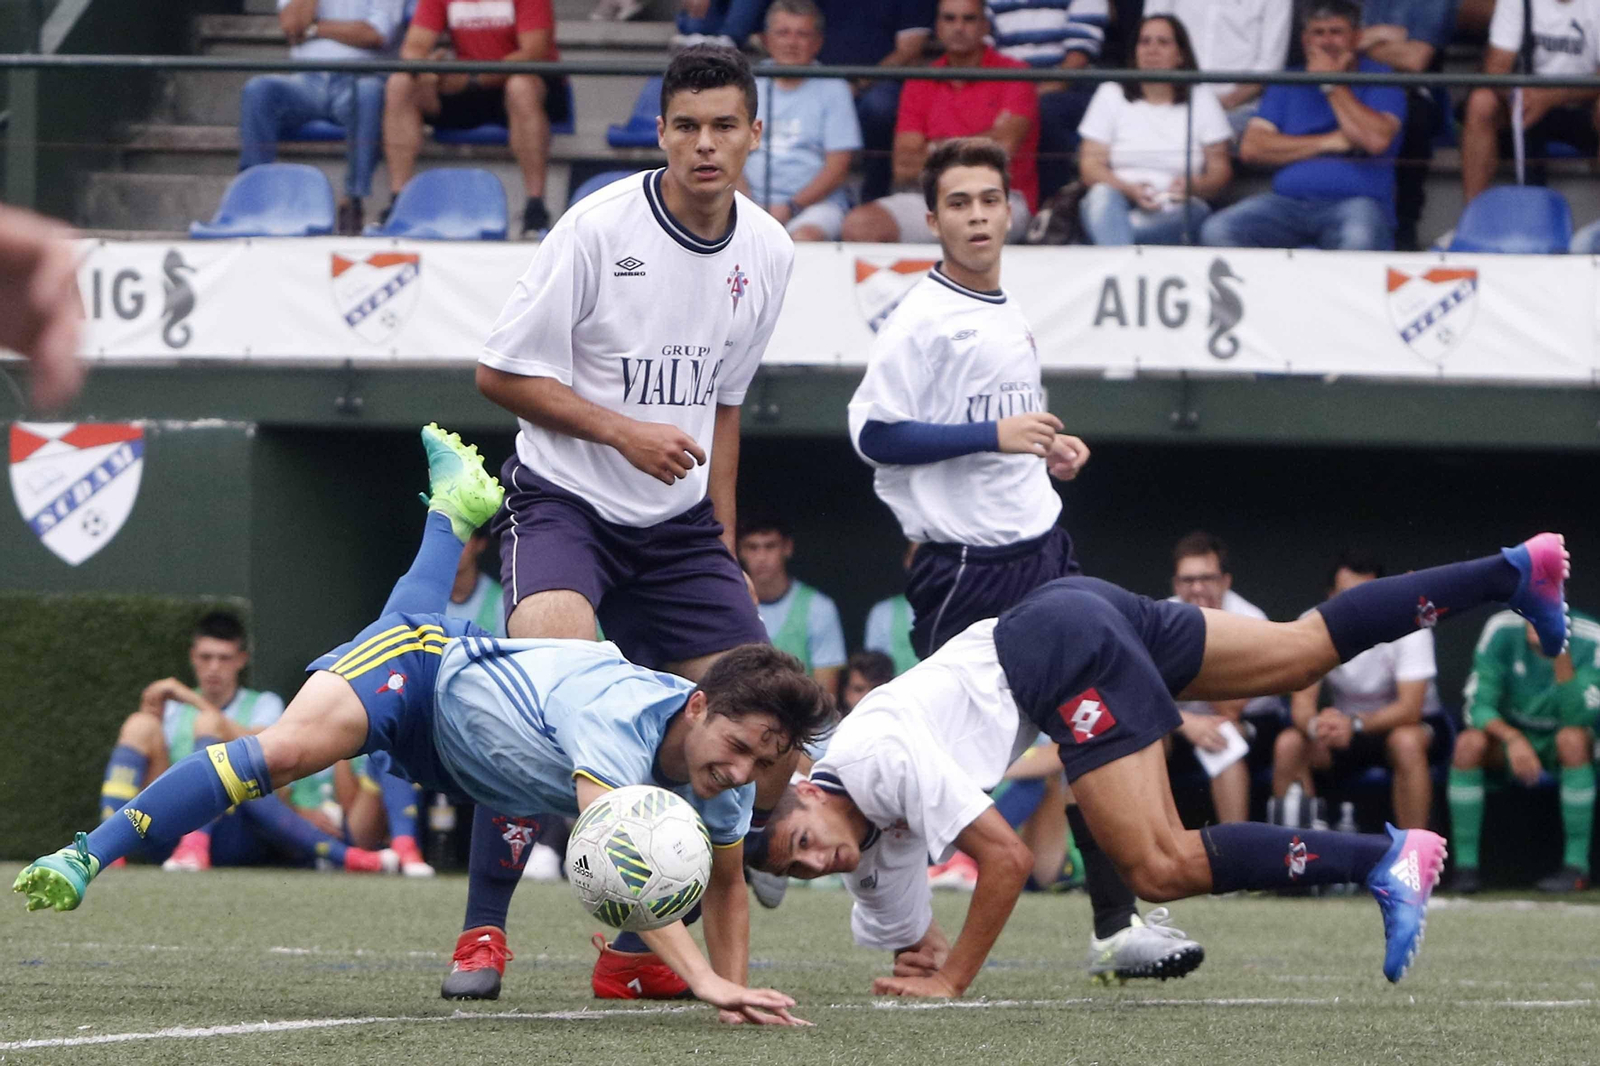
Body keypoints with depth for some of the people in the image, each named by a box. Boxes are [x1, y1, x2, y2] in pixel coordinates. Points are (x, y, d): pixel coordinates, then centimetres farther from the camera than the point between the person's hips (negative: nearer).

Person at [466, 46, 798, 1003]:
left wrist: (721, 545, 14)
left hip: (678, 525, 6)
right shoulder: (599, 228, -14)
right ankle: (483, 932, -23)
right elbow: (502, 373, -10)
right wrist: (624, 431, -18)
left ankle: (641, 953, 10)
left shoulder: (768, 252, 4)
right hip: (564, 500, -6)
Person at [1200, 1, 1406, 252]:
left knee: (1359, 240, -41)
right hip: (1289, 200, 4)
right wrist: (1328, 142, -2)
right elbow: (1251, 147, 6)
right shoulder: (1288, 83, 19)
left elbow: (1376, 140, -11)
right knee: (1218, 232, -24)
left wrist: (1332, 82, -2)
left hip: (1355, 199, -4)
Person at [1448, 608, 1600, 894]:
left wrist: (1562, 658, -39)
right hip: (1508, 734, 1)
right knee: (1469, 743, -30)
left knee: (1573, 738, -36)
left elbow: (1576, 717, -28)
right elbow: (1478, 707, -18)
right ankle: (1465, 864, -23)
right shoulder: (1501, 631, -16)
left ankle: (1577, 865, -28)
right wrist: (1513, 738, -37)